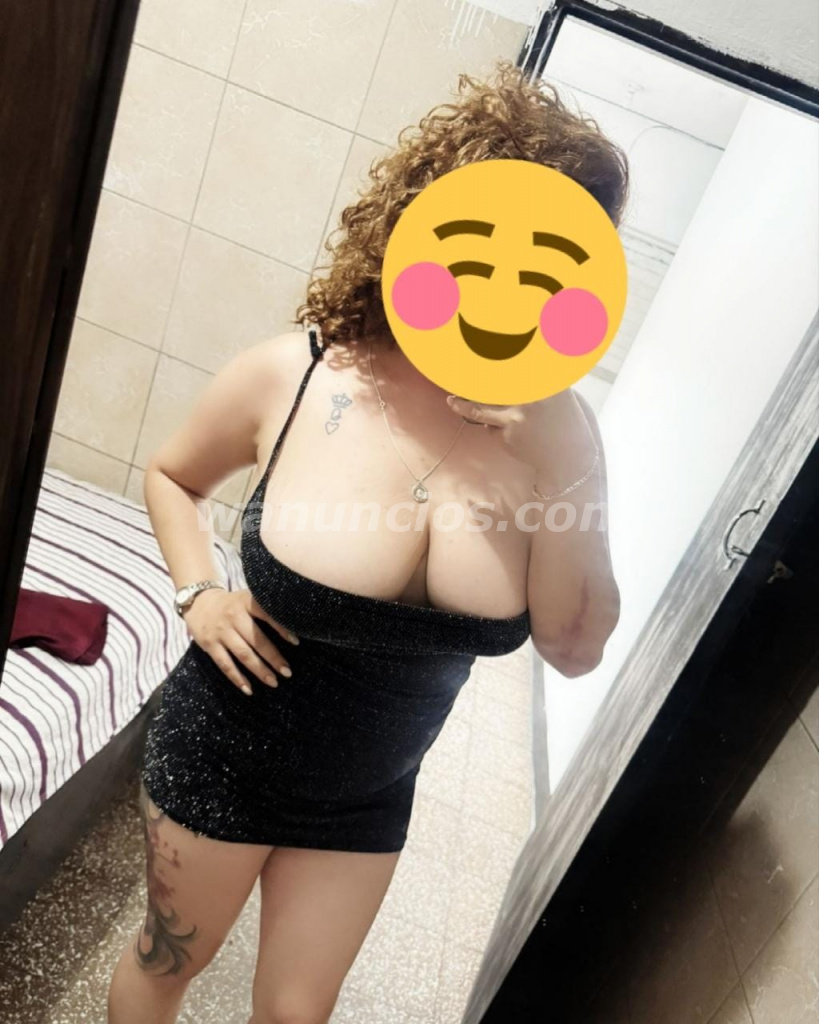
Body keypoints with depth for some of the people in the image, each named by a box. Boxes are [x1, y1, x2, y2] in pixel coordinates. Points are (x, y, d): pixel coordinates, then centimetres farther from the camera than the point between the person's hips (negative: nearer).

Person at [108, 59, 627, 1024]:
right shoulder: (290, 375, -21)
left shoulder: (554, 430, -17)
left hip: (367, 793, 2)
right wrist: (199, 595, -14)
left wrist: (556, 470, -29)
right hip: (221, 756, -1)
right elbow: (171, 474, 0)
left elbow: (572, 648, -17)